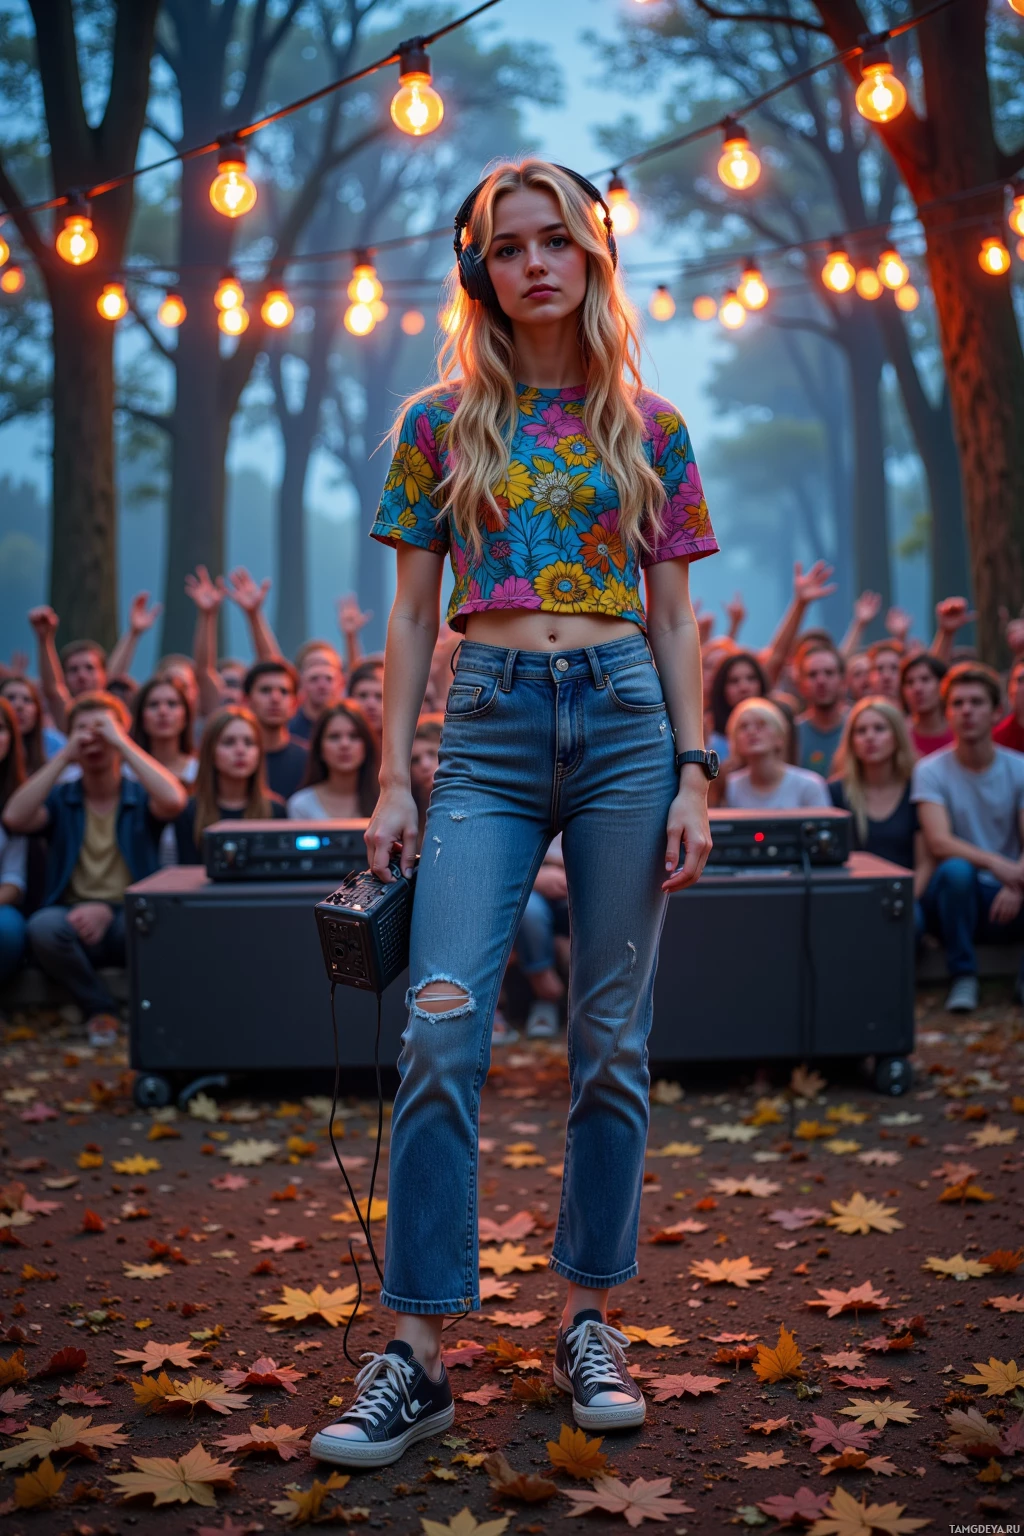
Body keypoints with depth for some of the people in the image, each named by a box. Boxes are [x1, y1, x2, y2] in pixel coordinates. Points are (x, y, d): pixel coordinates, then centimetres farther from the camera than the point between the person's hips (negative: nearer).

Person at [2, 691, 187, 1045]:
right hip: (74, 916, 2)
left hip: (131, 919, -2)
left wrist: (122, 743, -10)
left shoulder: (141, 797, 8)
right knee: (43, 926, -34)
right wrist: (64, 756, -7)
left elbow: (174, 801, -16)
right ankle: (99, 1009, -9)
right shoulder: (60, 799, 11)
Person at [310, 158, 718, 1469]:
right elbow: (412, 616, 8)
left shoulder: (648, 426, 10)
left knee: (612, 1037, 4)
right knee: (442, 1028, -12)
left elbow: (673, 619, 9)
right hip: (487, 727, -1)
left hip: (622, 719, 1)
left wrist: (693, 775, 1)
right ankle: (416, 1351, -4)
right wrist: (392, 781, 1)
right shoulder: (440, 423, 9)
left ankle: (589, 1322, 17)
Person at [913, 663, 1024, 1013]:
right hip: (957, 896, -1)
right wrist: (994, 863, -35)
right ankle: (963, 978, -20)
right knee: (957, 869, -35)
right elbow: (939, 843, -17)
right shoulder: (931, 771, -3)